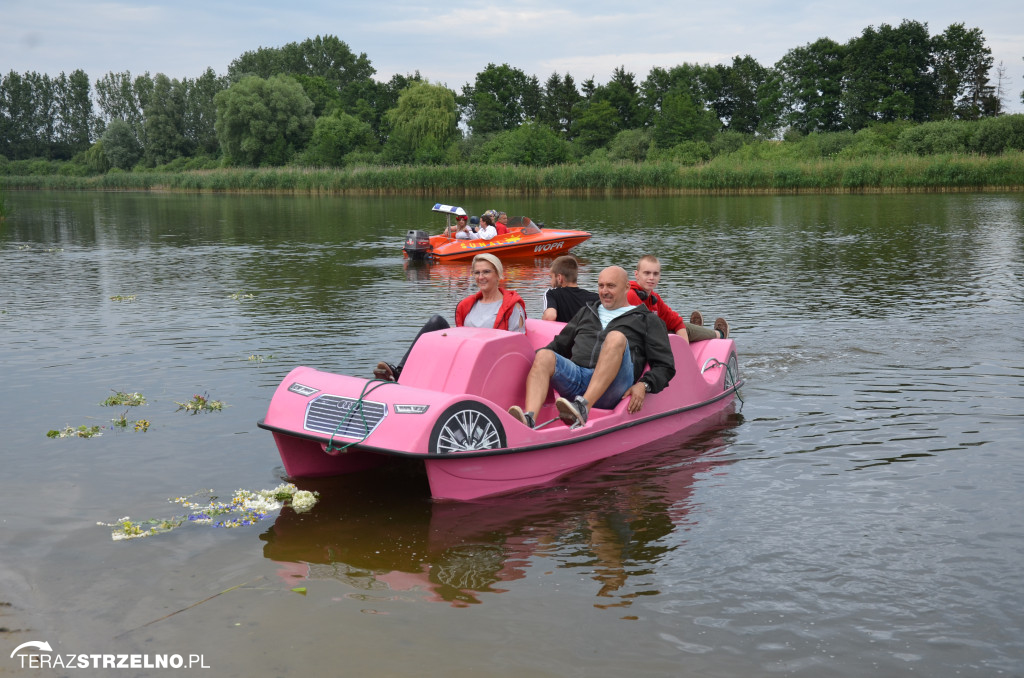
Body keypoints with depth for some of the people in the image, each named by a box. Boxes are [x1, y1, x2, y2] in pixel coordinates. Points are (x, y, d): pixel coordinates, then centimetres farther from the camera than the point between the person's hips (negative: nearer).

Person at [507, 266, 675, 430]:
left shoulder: (647, 320, 21)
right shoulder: (586, 312, 34)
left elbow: (665, 366, 12)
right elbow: (559, 346, 34)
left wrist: (644, 386, -9)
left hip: (610, 390, -3)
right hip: (576, 377, 4)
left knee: (616, 337, -31)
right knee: (544, 356, -25)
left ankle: (584, 407, -47)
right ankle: (529, 419, -48)